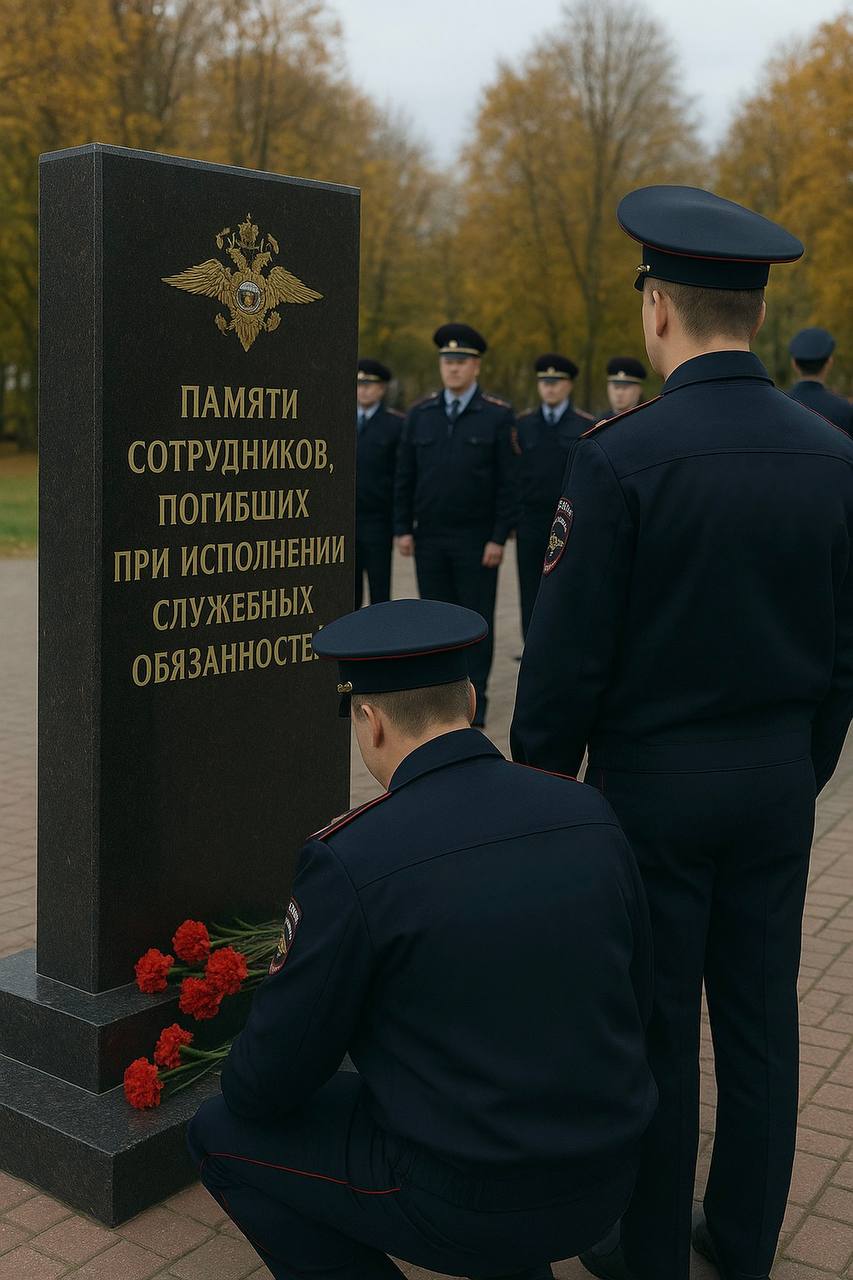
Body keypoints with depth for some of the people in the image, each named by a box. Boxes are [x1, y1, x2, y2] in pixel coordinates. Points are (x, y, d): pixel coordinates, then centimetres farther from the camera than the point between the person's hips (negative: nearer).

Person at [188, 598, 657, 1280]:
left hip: (463, 1200, -6)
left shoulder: (349, 861, -20)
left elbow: (270, 1084, -10)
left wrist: (245, 1087, 13)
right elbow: (633, 1000, 7)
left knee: (222, 1135, 14)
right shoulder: (590, 813, -5)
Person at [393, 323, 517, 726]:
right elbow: (405, 477, 8)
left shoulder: (498, 416, -3)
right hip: (429, 539, 3)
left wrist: (499, 537, -11)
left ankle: (473, 704, 9)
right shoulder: (420, 415, 7)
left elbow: (509, 482, -6)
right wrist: (403, 529, 2)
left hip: (476, 540, -3)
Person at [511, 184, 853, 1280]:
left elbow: (567, 650, -14)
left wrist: (540, 779, 0)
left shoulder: (621, 456, -16)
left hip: (653, 781, -5)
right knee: (759, 1017, 16)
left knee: (654, 1027, 8)